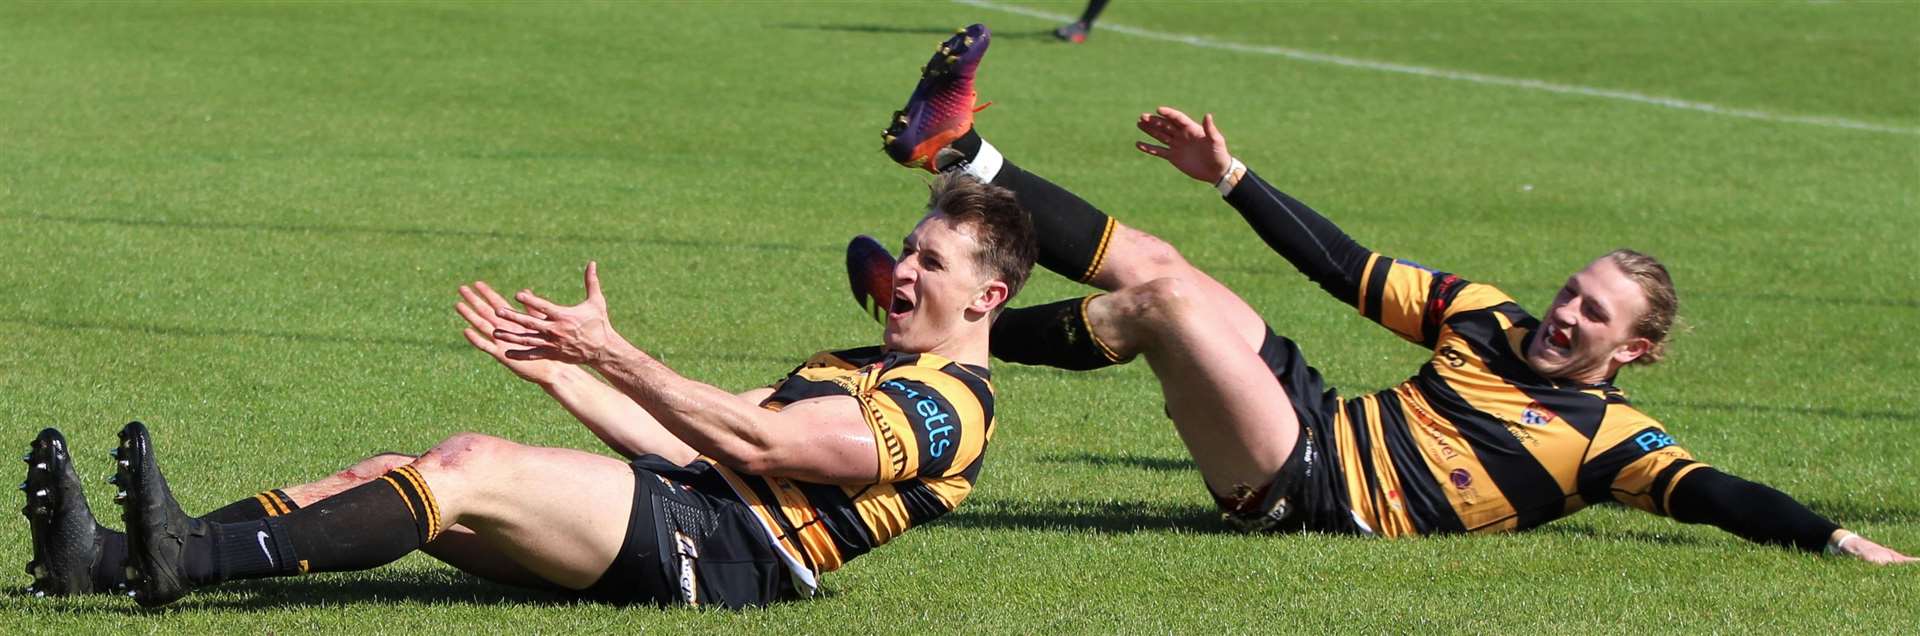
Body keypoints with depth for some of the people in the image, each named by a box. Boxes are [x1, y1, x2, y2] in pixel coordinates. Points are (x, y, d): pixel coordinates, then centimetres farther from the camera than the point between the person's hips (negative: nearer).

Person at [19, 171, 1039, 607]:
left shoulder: (950, 404, -2)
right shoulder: (857, 368, 31)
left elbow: (749, 441, -13)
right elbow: (683, 440, 25)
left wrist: (610, 352, -13)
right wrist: (557, 370, 16)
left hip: (719, 546, -9)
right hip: (679, 504, 9)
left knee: (471, 468, -28)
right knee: (393, 474, -8)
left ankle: (187, 562, -41)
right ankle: (113, 555, -22)